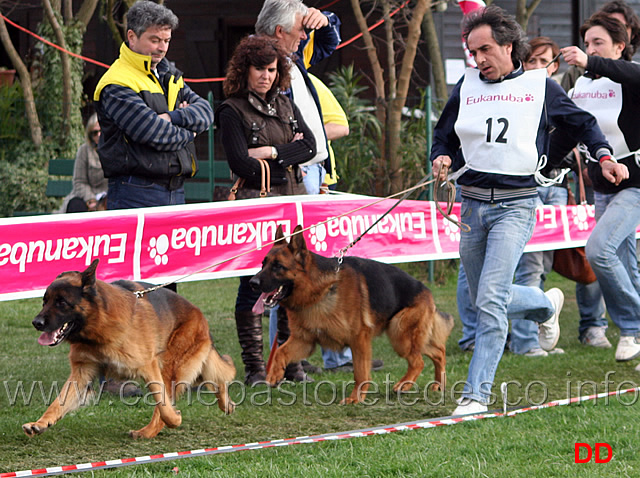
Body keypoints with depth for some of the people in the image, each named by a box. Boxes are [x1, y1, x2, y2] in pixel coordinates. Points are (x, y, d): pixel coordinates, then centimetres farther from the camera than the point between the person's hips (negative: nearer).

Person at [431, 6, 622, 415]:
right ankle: (546, 305, 45)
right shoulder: (467, 87, 10)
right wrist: (441, 158, -2)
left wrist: (604, 155, 0)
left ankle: (476, 395, -13)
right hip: (473, 204, 5)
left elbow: (582, 122, 16)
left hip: (516, 204, -5)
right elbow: (444, 135, 20)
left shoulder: (540, 86, 4)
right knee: (486, 302, 14)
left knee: (490, 300, -17)